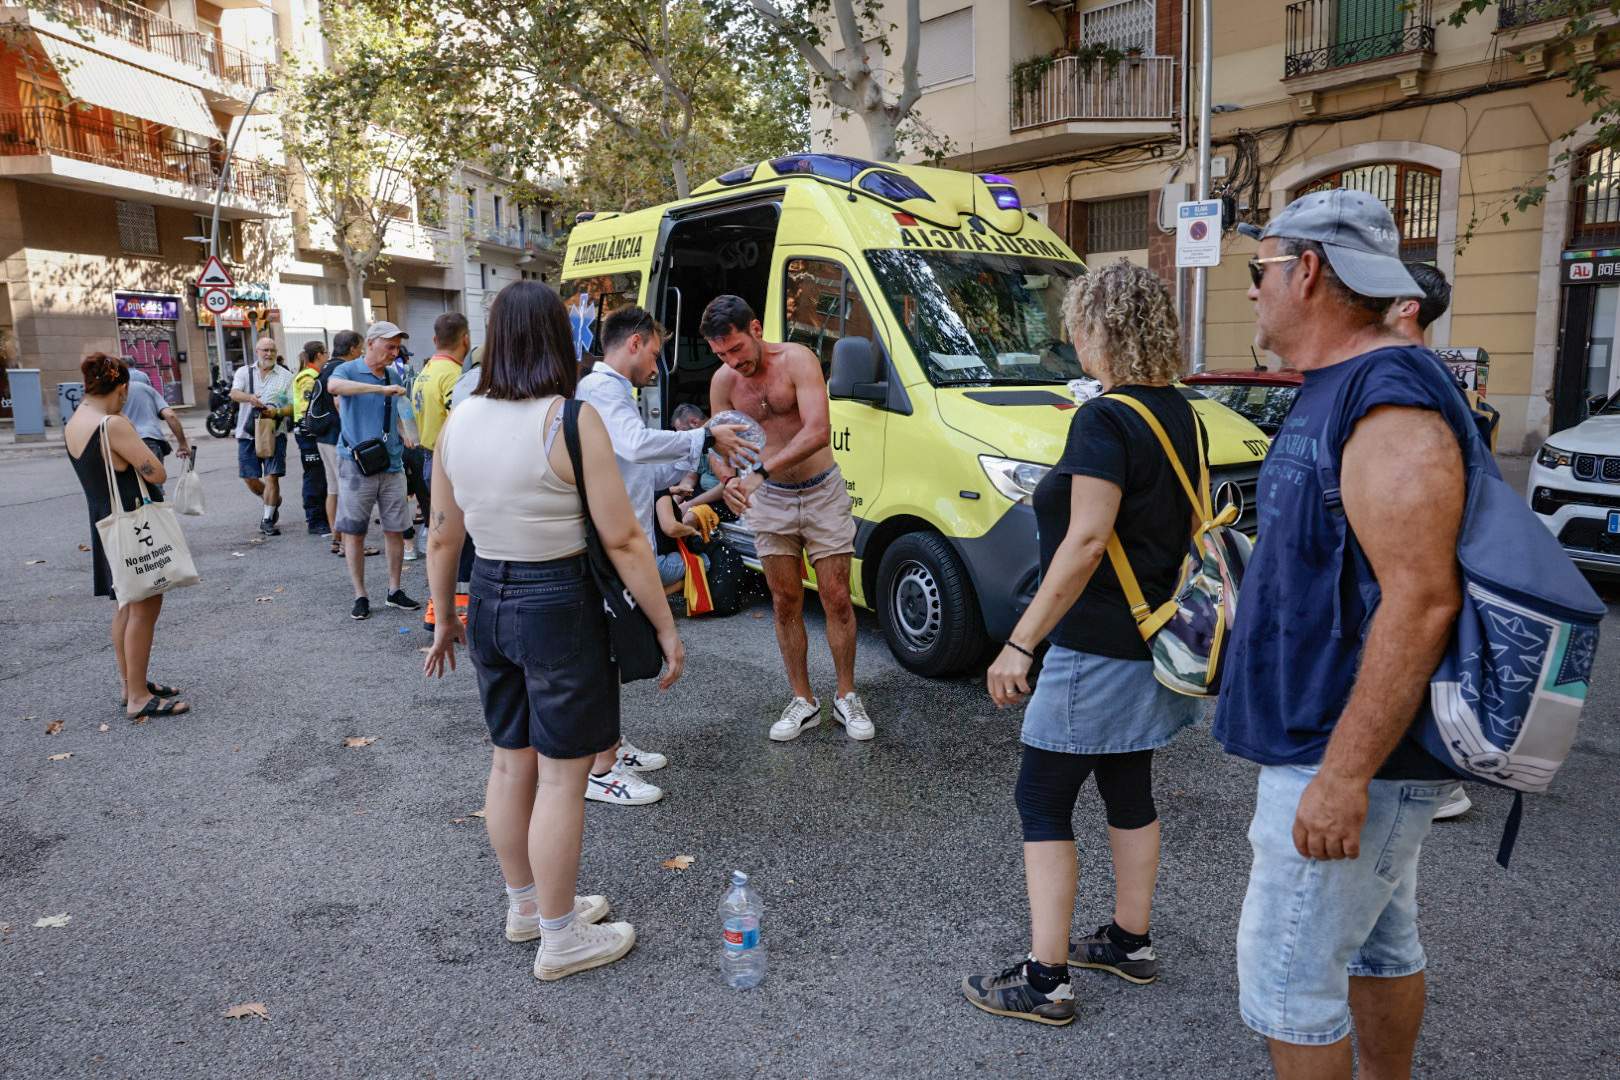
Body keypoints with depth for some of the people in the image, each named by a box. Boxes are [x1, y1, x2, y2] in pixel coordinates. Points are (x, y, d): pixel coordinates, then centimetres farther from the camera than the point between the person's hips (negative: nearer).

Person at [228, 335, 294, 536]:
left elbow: (292, 406, 2)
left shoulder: (285, 376, 6)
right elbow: (234, 393, -10)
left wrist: (277, 412, -19)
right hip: (247, 432, 2)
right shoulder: (244, 371, 9)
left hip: (274, 433, -2)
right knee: (249, 477, 7)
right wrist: (249, 397, -32)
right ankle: (272, 501, 34)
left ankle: (268, 520, 1)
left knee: (271, 476, -8)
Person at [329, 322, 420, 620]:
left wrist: (409, 438, 6)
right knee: (354, 532, 2)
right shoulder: (348, 370, -4)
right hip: (357, 464, -5)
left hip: (392, 464, 5)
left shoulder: (394, 377, 12)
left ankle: (394, 590, 19)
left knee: (395, 529, 7)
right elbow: (334, 386, -29)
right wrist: (381, 389, -33)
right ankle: (360, 596, 12)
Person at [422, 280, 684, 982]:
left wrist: (444, 619, 22)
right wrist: (666, 629, -10)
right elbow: (622, 540, -18)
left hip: (488, 599, 7)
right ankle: (559, 939, 20)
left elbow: (442, 539, 10)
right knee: (561, 778, 5)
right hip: (559, 606, -7)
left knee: (511, 761, 20)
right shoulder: (570, 421, -17)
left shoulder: (457, 422, 2)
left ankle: (524, 905, 39)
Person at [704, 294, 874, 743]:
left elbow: (818, 432, -30)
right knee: (786, 604, 6)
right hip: (770, 501, 4)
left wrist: (759, 472, -38)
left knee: (837, 599, 1)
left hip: (822, 492, -3)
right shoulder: (723, 381, -3)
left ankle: (846, 698, 15)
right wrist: (730, 479, -22)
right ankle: (803, 702, 17)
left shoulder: (797, 360, -18)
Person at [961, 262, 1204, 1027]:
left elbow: (1086, 541, -26)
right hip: (1153, 641, 9)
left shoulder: (1105, 420, -20)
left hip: (1098, 649, -9)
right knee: (1128, 790, 19)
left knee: (1042, 800, 1)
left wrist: (1021, 642, -24)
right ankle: (1131, 942, 33)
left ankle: (1045, 980, 7)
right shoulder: (1179, 415, 8)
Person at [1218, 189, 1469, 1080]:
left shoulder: (1389, 401, -22)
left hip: (1351, 750, -10)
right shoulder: (1336, 390, 11)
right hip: (1348, 741, 10)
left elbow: (1421, 601, -27)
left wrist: (1344, 774, -26)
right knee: (1379, 942, 23)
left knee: (1286, 978, 1)